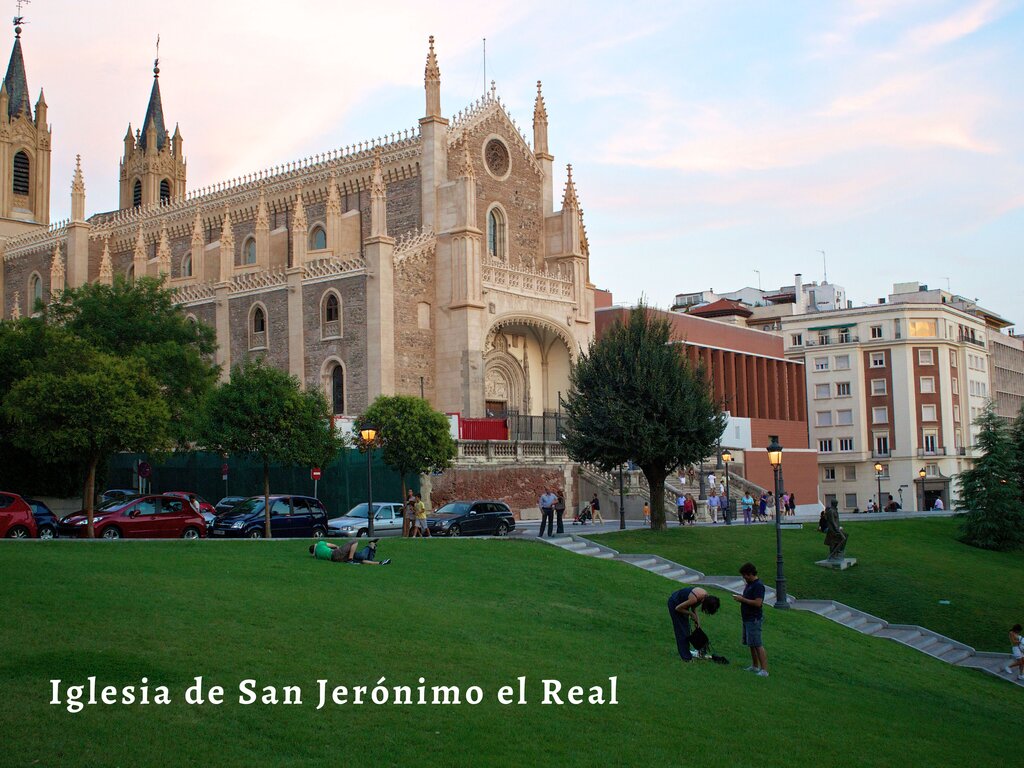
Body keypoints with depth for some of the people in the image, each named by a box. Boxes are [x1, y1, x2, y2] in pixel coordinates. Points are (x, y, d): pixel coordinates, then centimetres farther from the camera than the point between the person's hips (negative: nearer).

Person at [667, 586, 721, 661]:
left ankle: (686, 652, 24)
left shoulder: (706, 596, -14)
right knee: (682, 630, -2)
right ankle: (685, 656, 6)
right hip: (674, 604, -8)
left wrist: (696, 619, -4)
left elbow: (693, 605, 5)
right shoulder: (695, 598, -36)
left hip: (681, 602, 8)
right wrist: (692, 614, -14)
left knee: (686, 629, 13)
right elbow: (678, 608, -24)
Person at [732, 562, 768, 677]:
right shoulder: (749, 584, 14)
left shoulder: (758, 586, -17)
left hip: (754, 619, -10)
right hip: (747, 619, 10)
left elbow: (758, 603, -25)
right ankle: (755, 666, 27)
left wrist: (742, 599, -19)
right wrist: (740, 598, 5)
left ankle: (764, 669, -10)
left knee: (758, 645, -11)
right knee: (751, 644, 17)